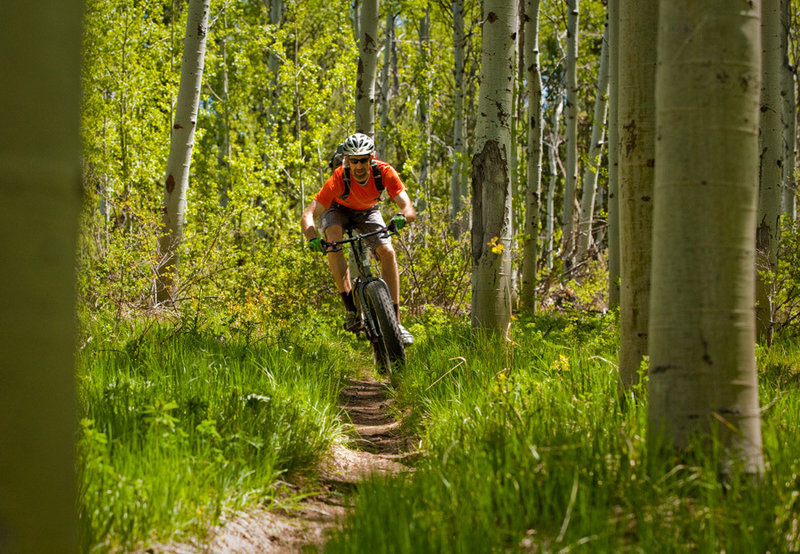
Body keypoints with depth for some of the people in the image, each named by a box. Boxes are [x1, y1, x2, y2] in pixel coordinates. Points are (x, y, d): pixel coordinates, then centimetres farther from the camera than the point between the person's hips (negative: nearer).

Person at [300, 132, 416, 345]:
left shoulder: (384, 172, -32)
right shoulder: (339, 178, -37)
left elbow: (409, 210, -36)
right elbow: (308, 215, -40)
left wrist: (401, 217, -60)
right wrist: (313, 239, -60)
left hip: (367, 211, 2)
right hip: (338, 209, -2)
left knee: (387, 252, -19)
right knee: (333, 237, -34)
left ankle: (394, 320, -11)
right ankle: (350, 307, -29)